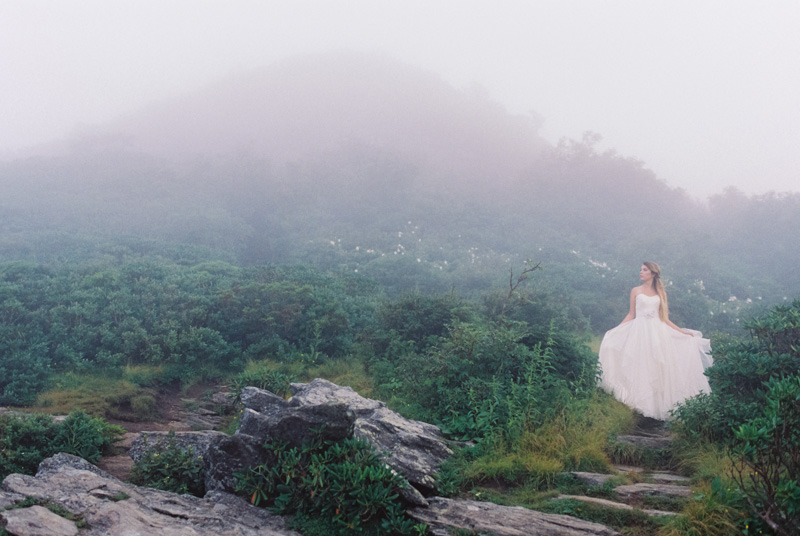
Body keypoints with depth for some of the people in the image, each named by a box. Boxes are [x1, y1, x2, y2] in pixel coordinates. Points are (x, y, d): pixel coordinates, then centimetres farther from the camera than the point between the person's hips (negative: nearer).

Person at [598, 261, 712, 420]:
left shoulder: (661, 293, 10)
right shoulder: (636, 291, 8)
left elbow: (664, 318, 10)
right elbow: (631, 315, 8)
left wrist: (682, 331, 5)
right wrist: (614, 330, -1)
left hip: (658, 333, 1)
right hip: (639, 332, -1)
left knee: (658, 368, -1)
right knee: (640, 367, -5)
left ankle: (658, 406, 5)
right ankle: (641, 406, -2)